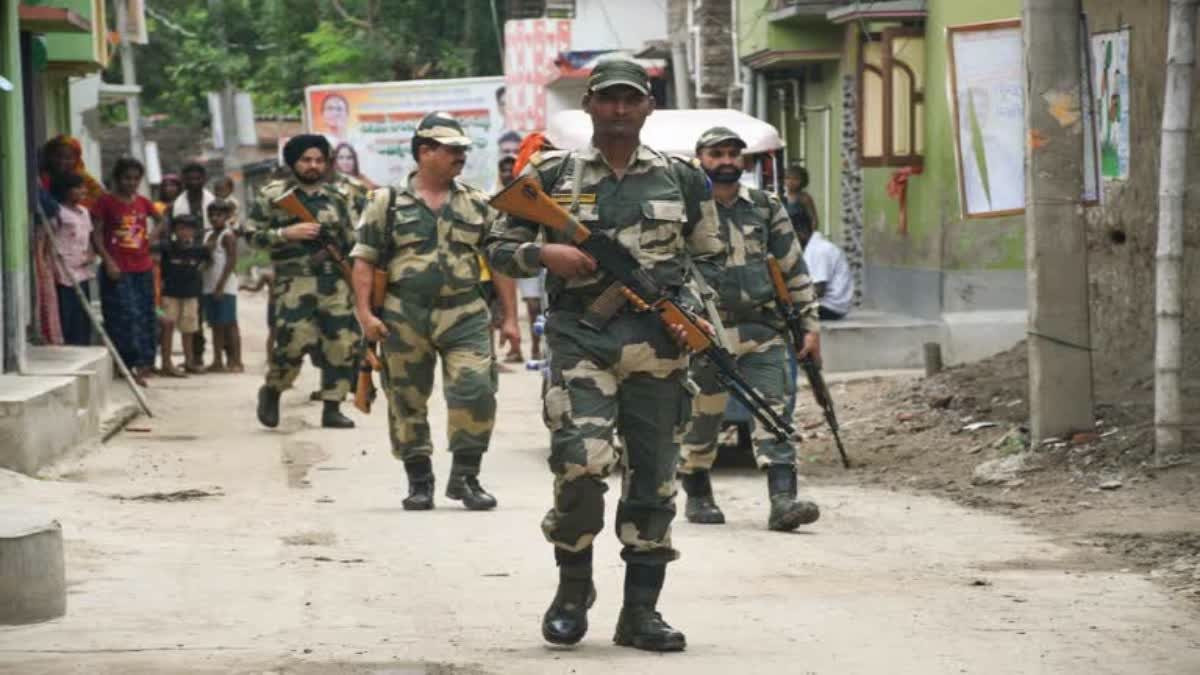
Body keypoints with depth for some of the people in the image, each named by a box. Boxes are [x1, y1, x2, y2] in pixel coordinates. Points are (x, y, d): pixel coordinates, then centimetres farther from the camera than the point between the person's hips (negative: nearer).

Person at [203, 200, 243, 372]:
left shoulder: (228, 236, -9)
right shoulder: (208, 235, 14)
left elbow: (231, 261, -15)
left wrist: (220, 286, -19)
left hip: (225, 287, -8)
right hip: (210, 287, 8)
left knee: (229, 324, -6)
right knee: (216, 325, 9)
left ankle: (236, 362, -4)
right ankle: (218, 361, 13)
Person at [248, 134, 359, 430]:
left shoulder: (338, 197, 14)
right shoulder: (274, 195, 4)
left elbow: (352, 239, 18)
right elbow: (252, 234, 2)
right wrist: (286, 234, -12)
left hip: (335, 281, 4)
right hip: (294, 281, -4)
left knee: (340, 345, -2)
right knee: (293, 342, -13)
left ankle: (332, 409, 7)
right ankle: (271, 391, 13)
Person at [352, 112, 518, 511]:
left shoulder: (477, 204, 11)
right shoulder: (388, 202, 4)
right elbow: (364, 259, 2)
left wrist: (510, 318, 7)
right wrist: (365, 313, -8)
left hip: (464, 315, 1)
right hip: (405, 317, -1)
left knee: (475, 391, -13)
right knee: (407, 402, 5)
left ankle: (465, 476, -1)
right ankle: (419, 482, 17)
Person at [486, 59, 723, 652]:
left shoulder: (680, 179, 11)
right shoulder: (552, 175, 7)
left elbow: (709, 259, 19)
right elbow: (500, 248, 10)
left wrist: (697, 309, 0)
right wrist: (546, 255, -9)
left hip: (658, 343, 2)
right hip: (580, 339, -2)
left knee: (653, 479, 3)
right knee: (580, 464, -17)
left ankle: (640, 611, 10)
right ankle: (573, 589, 5)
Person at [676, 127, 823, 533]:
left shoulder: (766, 208, 11)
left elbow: (794, 268, 14)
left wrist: (810, 324, 11)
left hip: (763, 332, 2)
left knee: (774, 413, -9)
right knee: (701, 419, 5)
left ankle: (783, 500, -17)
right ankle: (697, 497, 24)